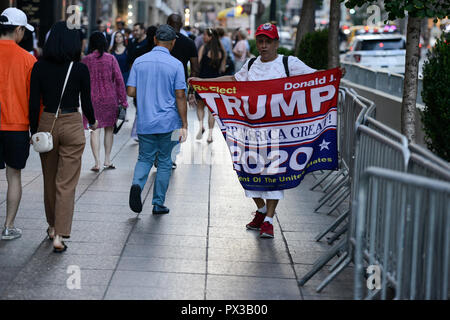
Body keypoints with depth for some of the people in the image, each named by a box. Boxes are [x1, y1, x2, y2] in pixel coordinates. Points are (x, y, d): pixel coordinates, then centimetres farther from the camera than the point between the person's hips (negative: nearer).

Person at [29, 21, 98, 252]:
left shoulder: (39, 67, -4)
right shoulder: (80, 69, -9)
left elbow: (34, 103, -3)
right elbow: (86, 103, -2)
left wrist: (34, 131, 7)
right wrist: (93, 122, 17)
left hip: (47, 124, 2)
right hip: (72, 125, -2)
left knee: (49, 180, 18)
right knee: (66, 183, 0)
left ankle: (52, 227, 33)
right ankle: (59, 235, -5)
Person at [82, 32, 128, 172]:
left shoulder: (86, 60, -2)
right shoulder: (111, 58, -4)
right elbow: (119, 80, -4)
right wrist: (123, 100, 1)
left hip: (92, 99, 0)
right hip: (110, 98, 0)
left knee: (95, 130, 0)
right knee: (109, 129, 14)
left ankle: (97, 162, -8)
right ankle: (107, 160, 18)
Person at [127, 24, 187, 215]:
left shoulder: (139, 62, 1)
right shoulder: (175, 65, -7)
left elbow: (130, 92, -1)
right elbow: (180, 97, -9)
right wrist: (184, 125, -5)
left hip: (145, 122, 2)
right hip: (168, 121, -2)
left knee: (145, 158, 15)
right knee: (164, 161, 10)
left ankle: (137, 184, -14)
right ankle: (158, 203, 14)